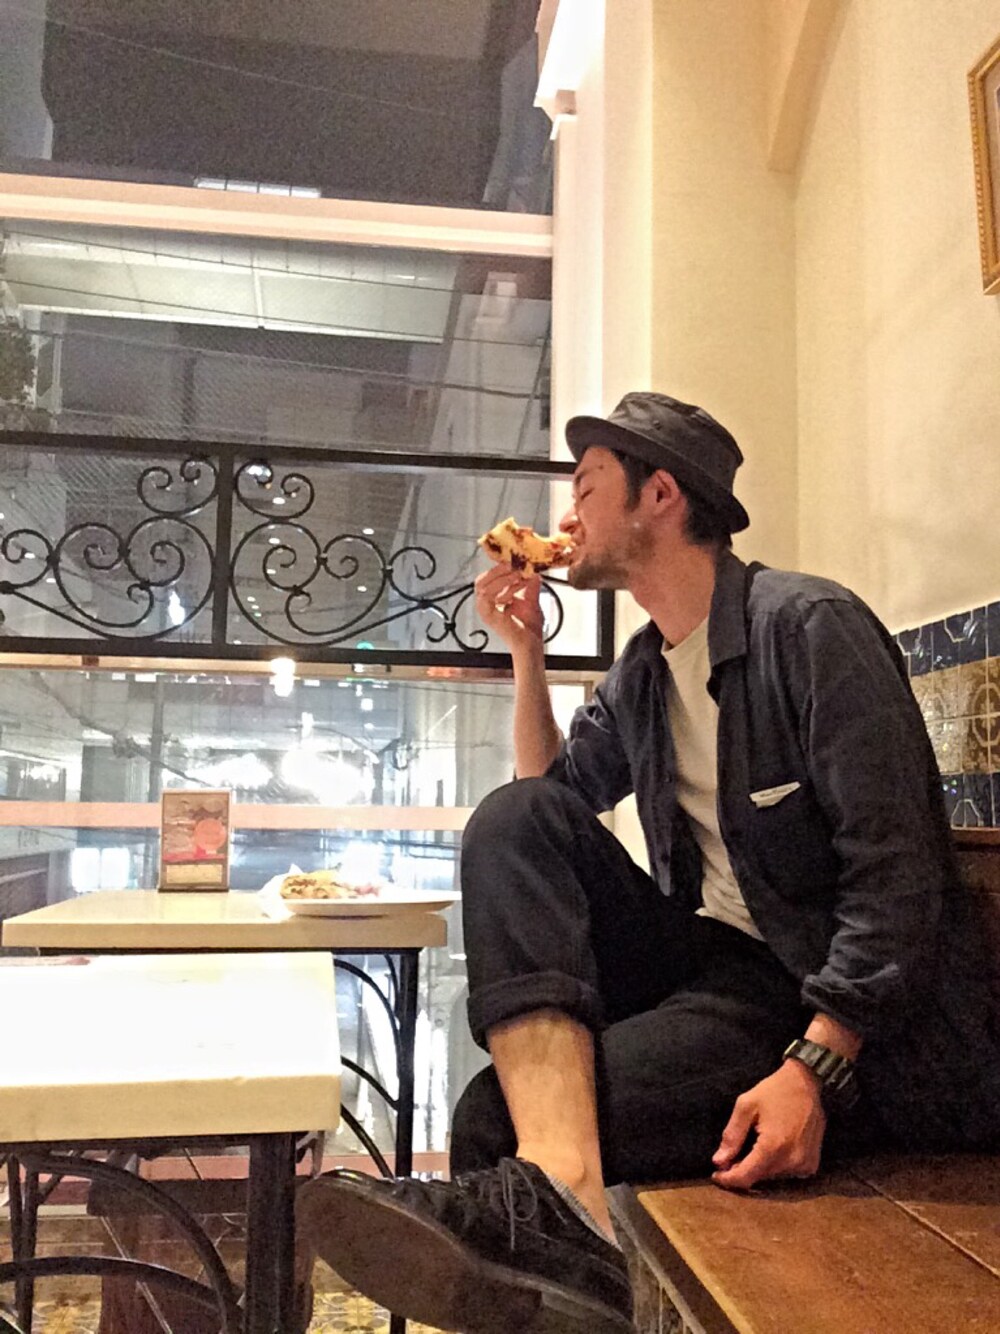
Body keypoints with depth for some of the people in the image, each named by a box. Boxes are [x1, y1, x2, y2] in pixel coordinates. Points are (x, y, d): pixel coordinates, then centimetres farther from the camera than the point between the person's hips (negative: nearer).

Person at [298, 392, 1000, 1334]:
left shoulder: (810, 627, -12)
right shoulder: (643, 673, 13)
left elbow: (897, 877, -18)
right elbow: (550, 796, 23)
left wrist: (812, 1070, -29)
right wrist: (525, 650, 12)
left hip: (838, 1005, -8)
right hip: (711, 960, 9)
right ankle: (560, 1193, -35)